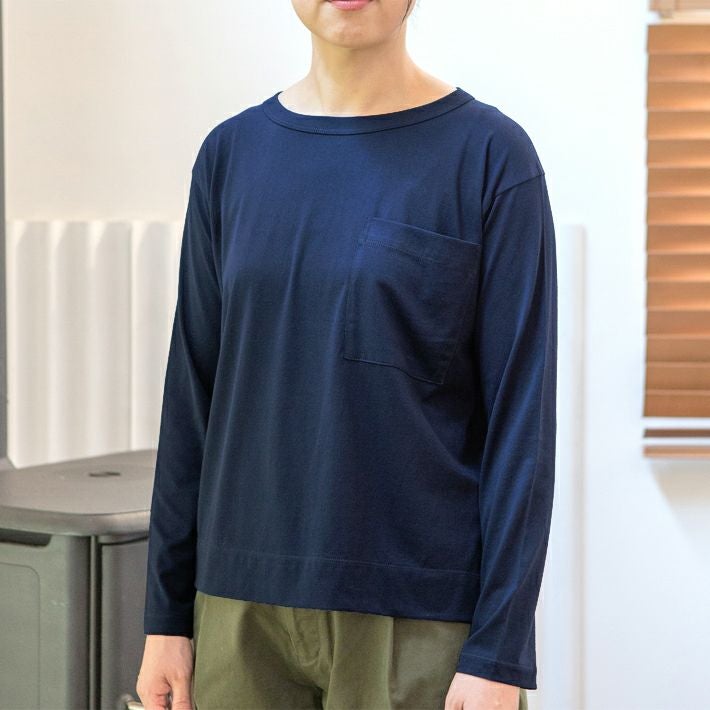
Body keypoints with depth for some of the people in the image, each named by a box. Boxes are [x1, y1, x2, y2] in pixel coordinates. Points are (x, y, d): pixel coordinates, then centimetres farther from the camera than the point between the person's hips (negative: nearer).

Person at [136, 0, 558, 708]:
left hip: (420, 622, -3)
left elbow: (523, 412, -7)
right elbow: (195, 392, 9)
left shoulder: (491, 155, -5)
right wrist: (166, 614, 7)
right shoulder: (231, 154, 6)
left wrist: (500, 653, -11)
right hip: (242, 609, 4)